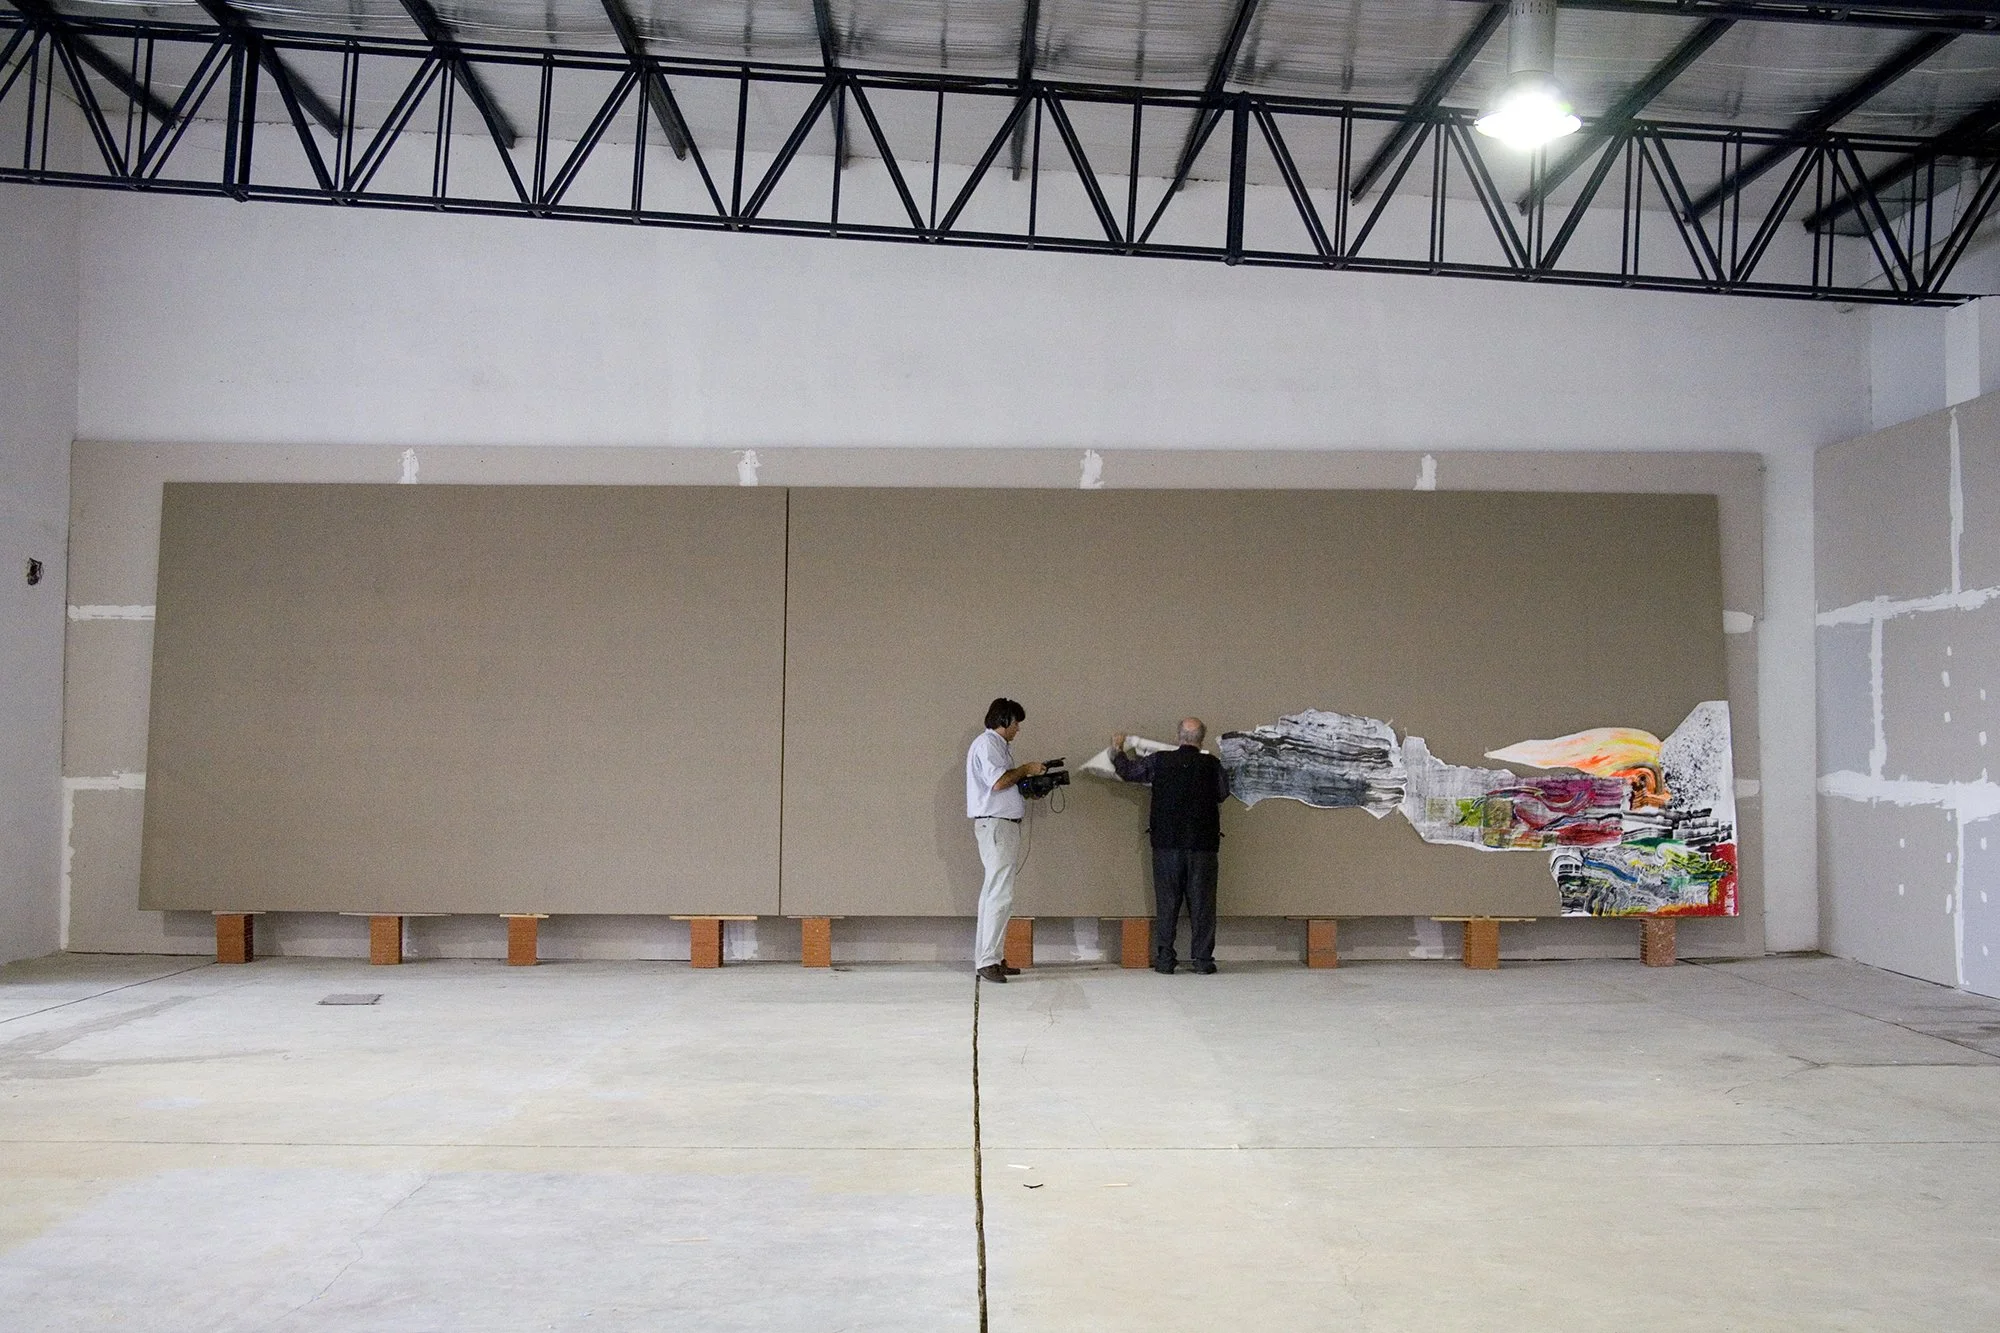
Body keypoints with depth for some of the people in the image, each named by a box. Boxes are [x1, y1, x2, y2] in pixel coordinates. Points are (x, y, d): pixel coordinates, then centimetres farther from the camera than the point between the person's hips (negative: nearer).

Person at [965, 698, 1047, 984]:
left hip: (1005, 825, 11)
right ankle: (987, 961, -14)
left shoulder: (999, 745, 21)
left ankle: (991, 959, 14)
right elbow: (998, 781, -21)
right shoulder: (986, 744, -9)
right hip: (995, 824, -11)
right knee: (1000, 895, -14)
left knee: (994, 894, 11)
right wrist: (1025, 769, -8)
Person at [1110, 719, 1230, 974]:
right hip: (1203, 844, 0)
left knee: (1166, 901, 6)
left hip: (1167, 842, 0)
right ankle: (1203, 959, 5)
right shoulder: (1212, 764, -3)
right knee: (1201, 903, 5)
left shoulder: (1159, 761, -2)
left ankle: (1164, 958, 6)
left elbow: (1127, 770, 11)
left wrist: (1117, 749, 31)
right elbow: (1223, 793, 10)